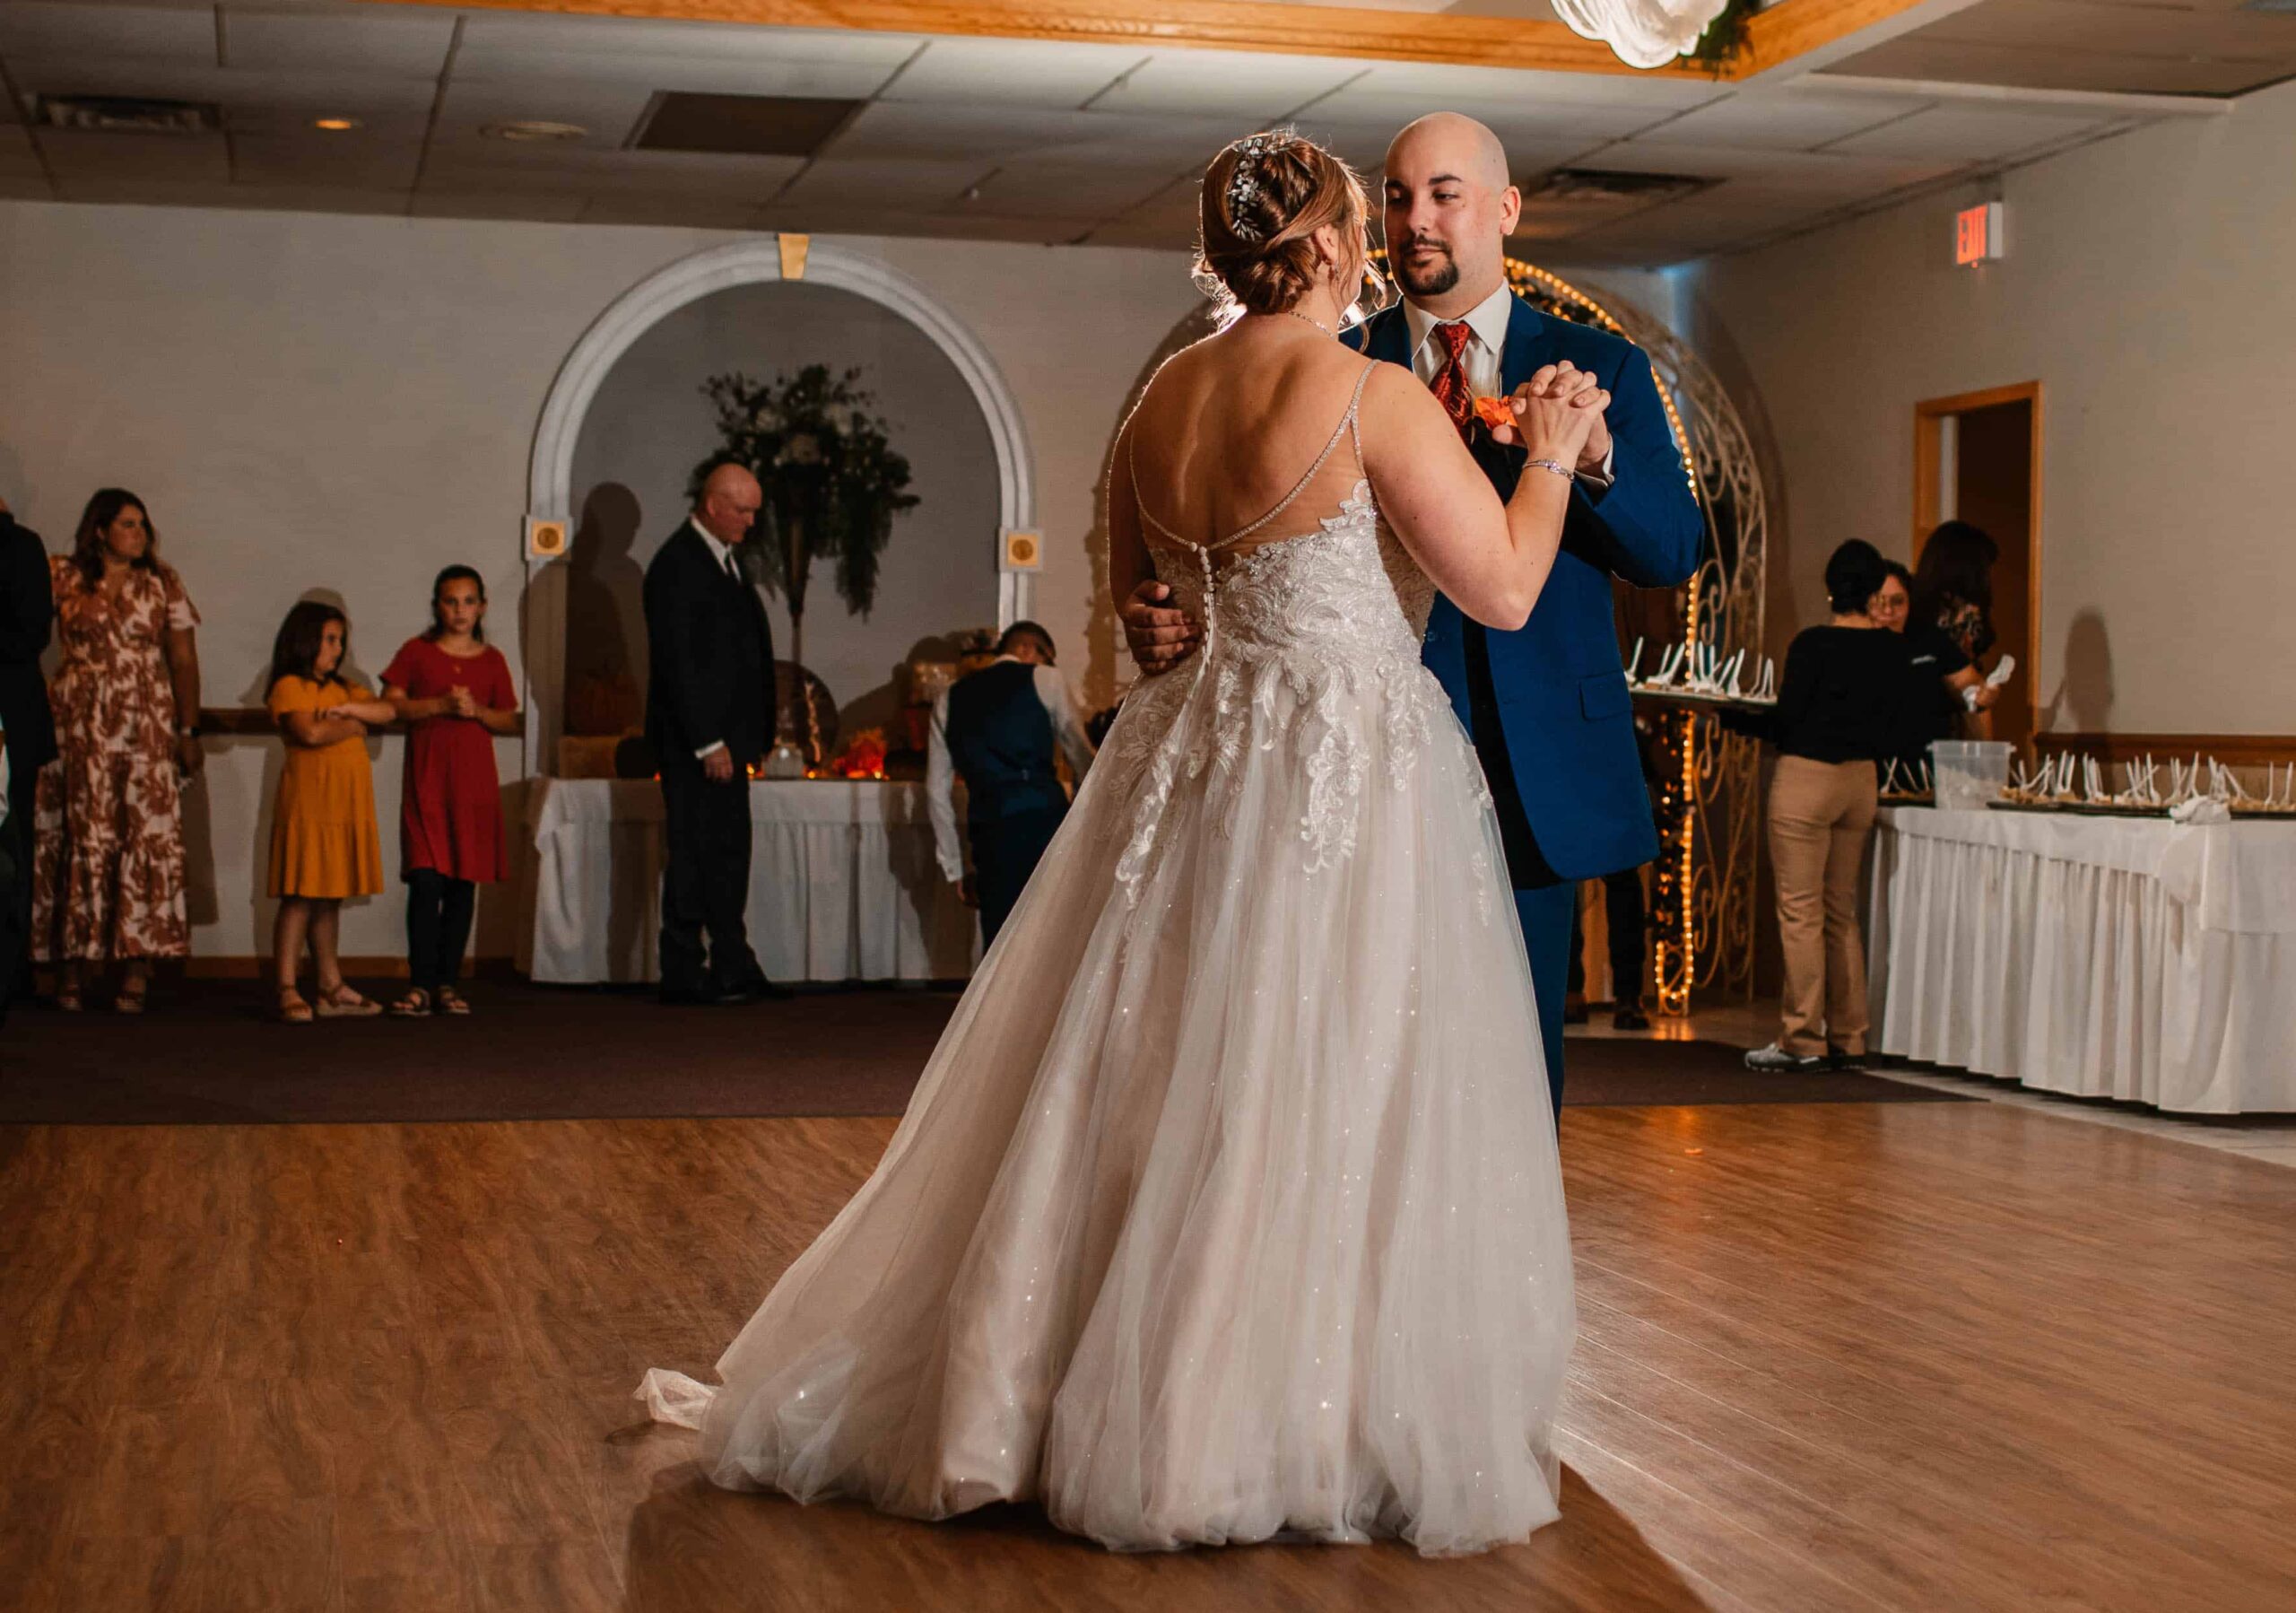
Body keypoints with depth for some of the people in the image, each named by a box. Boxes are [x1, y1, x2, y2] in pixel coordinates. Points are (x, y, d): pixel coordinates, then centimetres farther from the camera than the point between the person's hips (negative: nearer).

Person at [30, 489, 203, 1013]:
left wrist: (188, 730, 0)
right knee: (81, 837, -2)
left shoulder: (163, 583, 9)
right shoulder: (62, 576, 8)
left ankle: (135, 970, -8)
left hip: (147, 724, 0)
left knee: (148, 834, -9)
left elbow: (184, 660, 7)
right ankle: (72, 966, 3)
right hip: (80, 726, 0)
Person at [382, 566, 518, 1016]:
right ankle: (420, 984, -8)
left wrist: (477, 710, -9)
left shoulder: (491, 660, 11)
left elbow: (510, 721, 10)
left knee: (463, 882, 4)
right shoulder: (416, 651, 5)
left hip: (474, 781, 3)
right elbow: (391, 705, -3)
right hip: (426, 780, -3)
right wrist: (441, 704, -14)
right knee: (426, 880, -11)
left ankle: (447, 982, 12)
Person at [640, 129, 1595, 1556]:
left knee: (1138, 1092, 14)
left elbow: (1132, 595, 19)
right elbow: (1504, 591, -10)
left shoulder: (1161, 403, 7)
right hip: (1351, 774, -7)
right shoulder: (1375, 397, -13)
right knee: (1321, 1116, 1)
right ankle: (1304, 1435, 10)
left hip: (1192, 761, 7)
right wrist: (1554, 452, 4)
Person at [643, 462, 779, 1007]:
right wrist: (708, 743, -20)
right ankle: (684, 975, 3)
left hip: (725, 738, 9)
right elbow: (677, 664, -18)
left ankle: (731, 971, 14)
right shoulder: (677, 566, -13)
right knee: (695, 855, -3)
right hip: (696, 742, -9)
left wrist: (747, 737, 13)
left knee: (726, 854, 10)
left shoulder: (723, 560, 16)